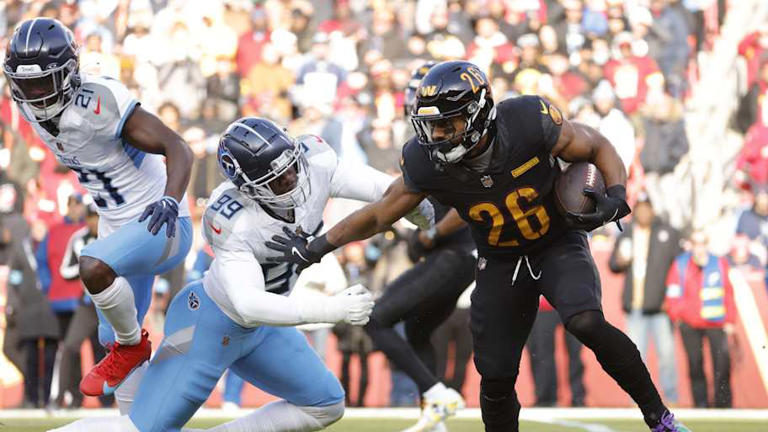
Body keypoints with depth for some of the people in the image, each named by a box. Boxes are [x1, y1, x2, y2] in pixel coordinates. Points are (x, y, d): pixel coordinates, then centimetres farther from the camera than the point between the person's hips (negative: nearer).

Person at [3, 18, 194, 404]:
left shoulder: (100, 102, -28)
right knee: (113, 340, 13)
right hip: (118, 228, 9)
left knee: (93, 267, -33)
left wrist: (170, 200, -45)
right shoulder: (31, 107, -4)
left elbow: (178, 147, -29)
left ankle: (132, 345, -7)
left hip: (161, 226, -9)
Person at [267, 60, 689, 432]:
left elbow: (599, 148, -12)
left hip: (559, 244, -3)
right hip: (501, 262, 3)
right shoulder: (426, 163, -22)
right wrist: (315, 247, 0)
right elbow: (378, 214, -4)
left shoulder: (530, 124, -30)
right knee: (496, 376, 1)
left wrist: (615, 197, -30)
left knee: (586, 323, -28)